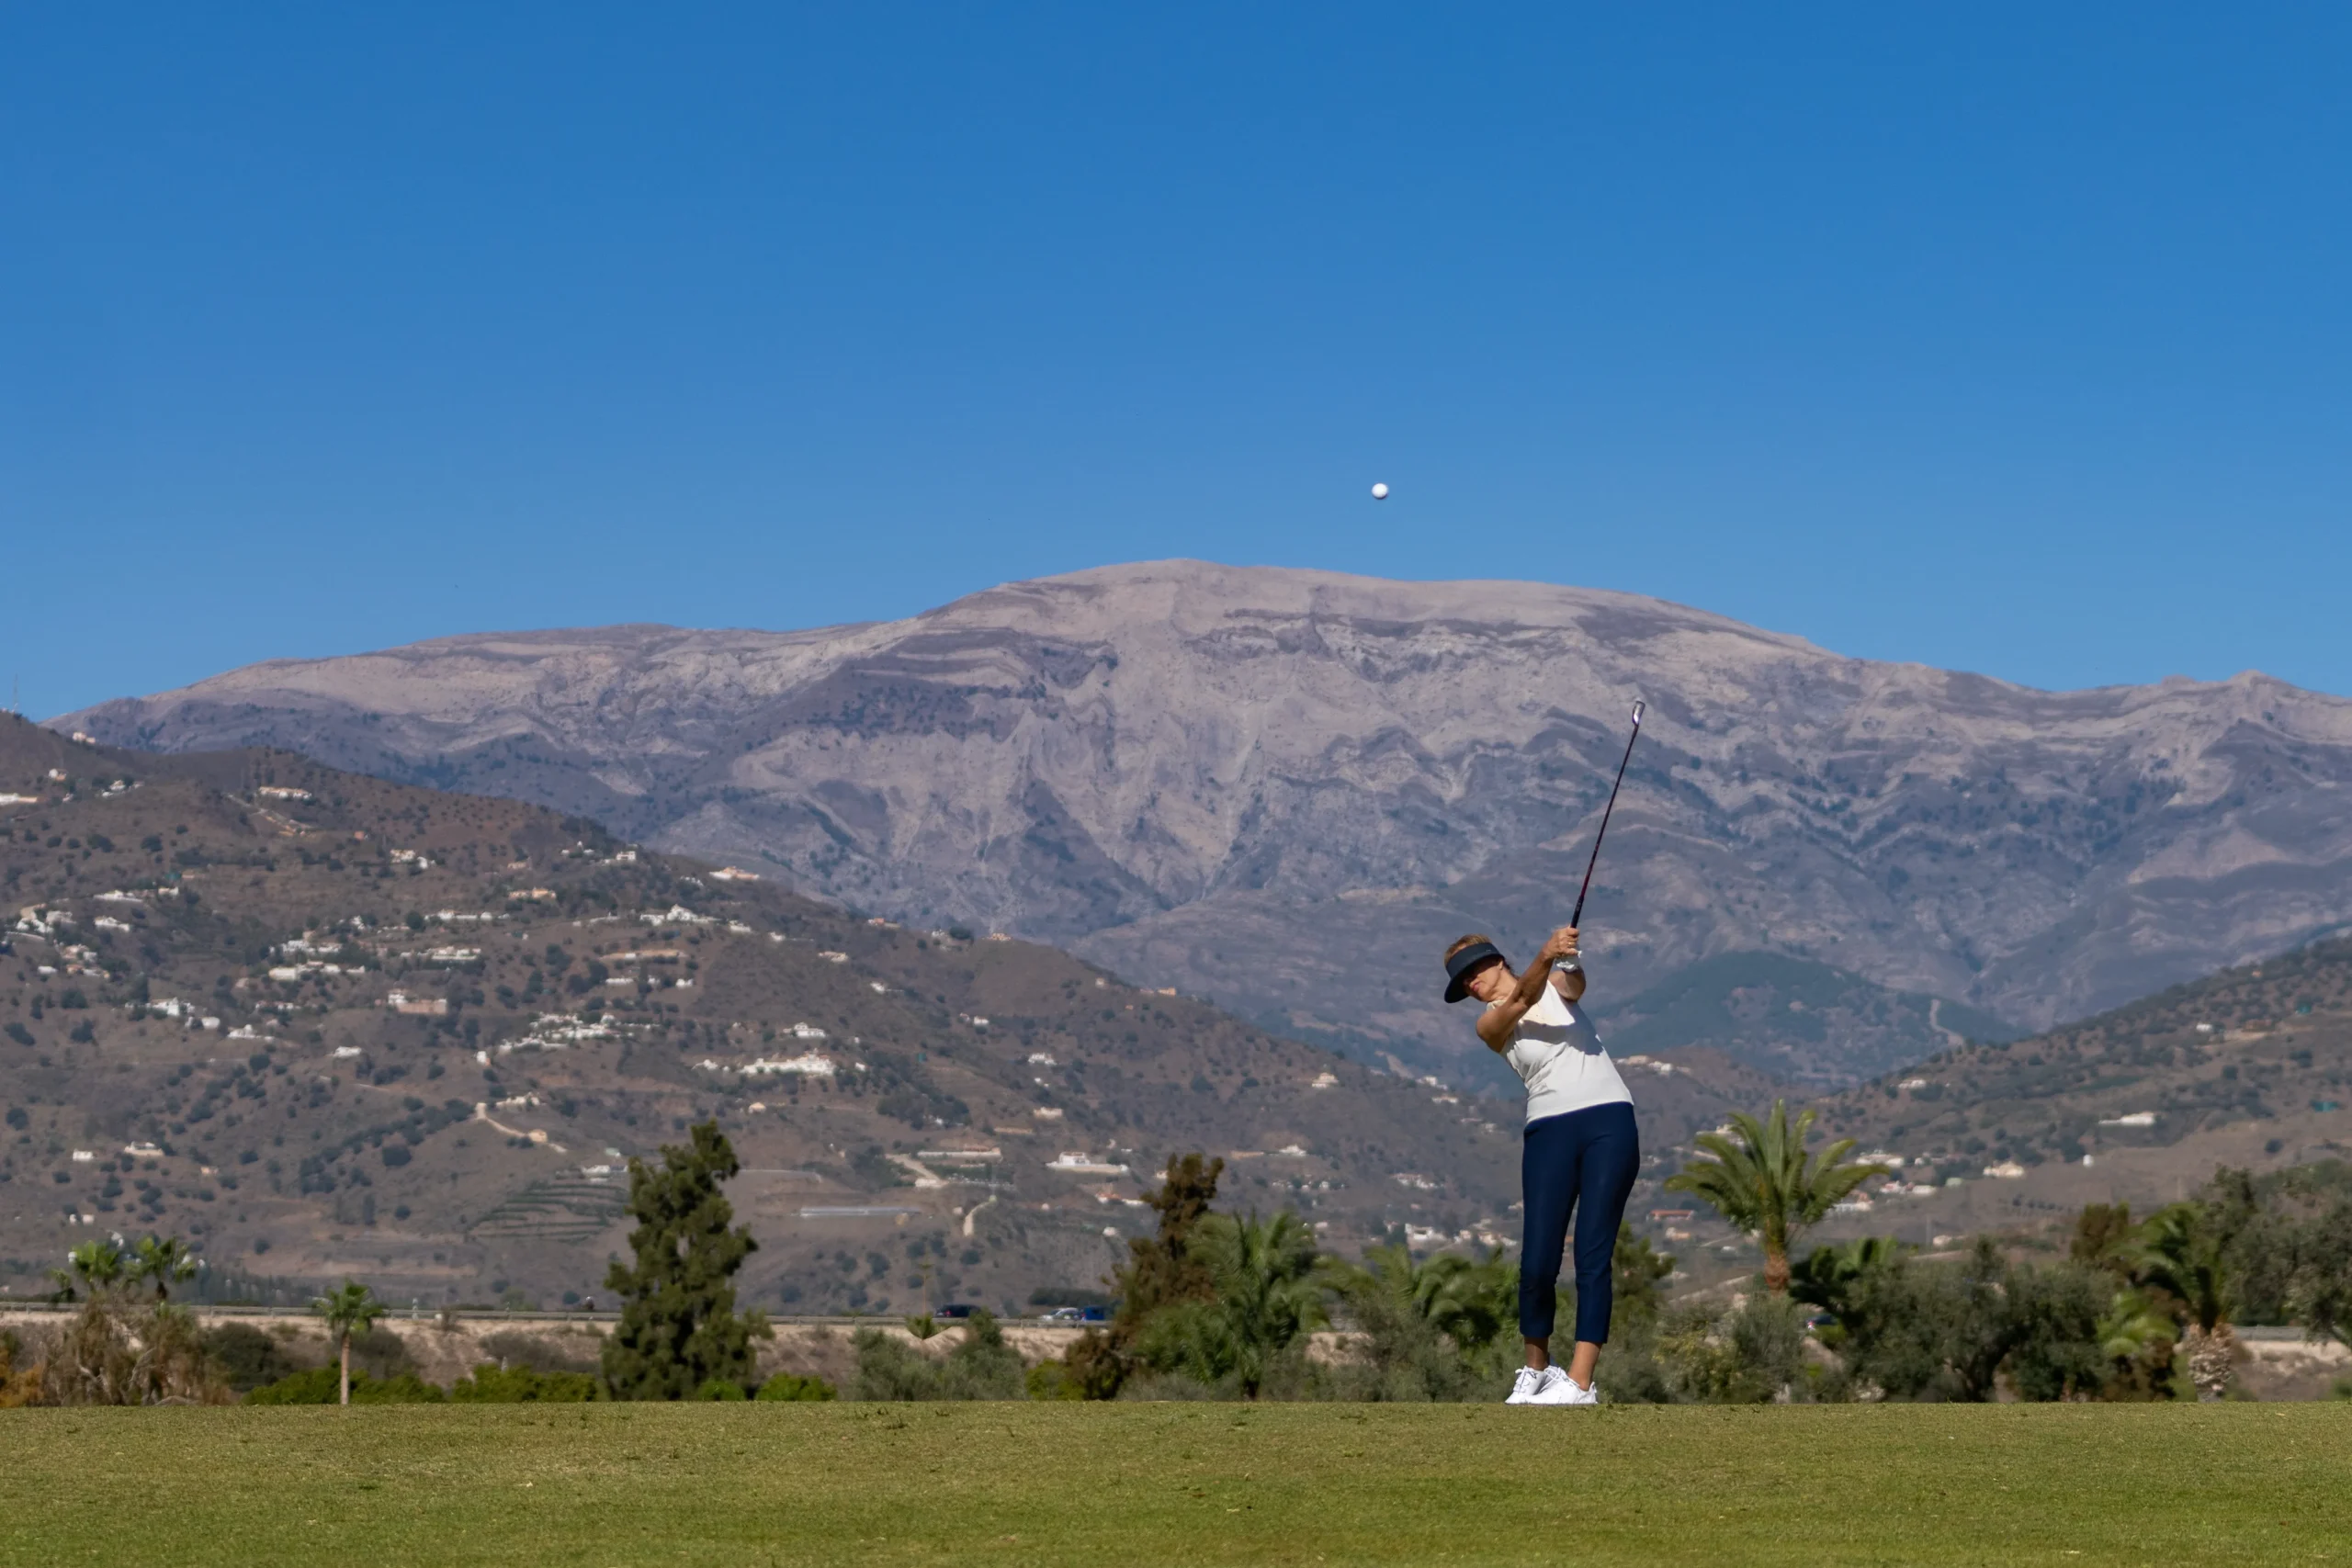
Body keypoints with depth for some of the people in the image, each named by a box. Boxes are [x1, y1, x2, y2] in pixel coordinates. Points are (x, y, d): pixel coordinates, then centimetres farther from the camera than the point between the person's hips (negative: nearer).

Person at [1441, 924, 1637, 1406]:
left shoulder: (1558, 984, 13)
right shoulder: (1490, 1024, 7)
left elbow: (1574, 982, -13)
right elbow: (1523, 1000, -15)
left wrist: (1567, 959, -37)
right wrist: (1544, 957, -36)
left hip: (1609, 1119, -1)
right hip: (1550, 1129, 1)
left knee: (1593, 1255, -10)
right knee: (1537, 1261, -9)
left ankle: (1580, 1382, -15)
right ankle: (1537, 1368, 12)